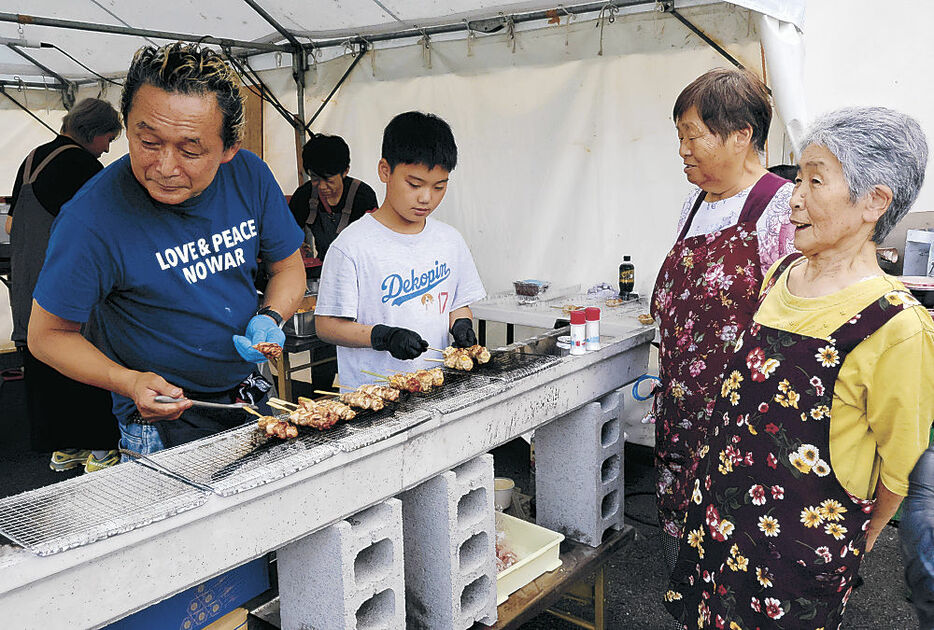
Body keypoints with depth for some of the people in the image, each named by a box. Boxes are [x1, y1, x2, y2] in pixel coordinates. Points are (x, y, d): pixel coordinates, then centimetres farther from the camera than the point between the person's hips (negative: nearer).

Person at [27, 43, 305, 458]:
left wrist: (269, 318, -17)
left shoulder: (250, 176, -12)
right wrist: (129, 382, -26)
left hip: (251, 396, 5)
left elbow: (289, 268, 2)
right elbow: (47, 334, -12)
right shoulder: (91, 219, -24)